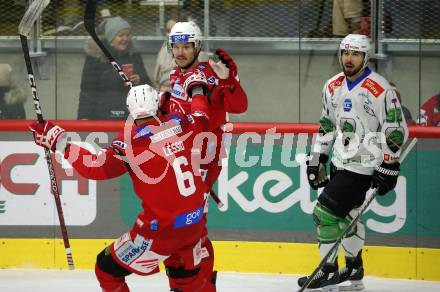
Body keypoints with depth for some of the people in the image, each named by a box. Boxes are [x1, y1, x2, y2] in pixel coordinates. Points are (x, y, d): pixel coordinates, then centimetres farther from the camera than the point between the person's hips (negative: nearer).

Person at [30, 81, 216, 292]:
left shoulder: (130, 142, -16)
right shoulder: (179, 124, 1)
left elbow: (96, 167, -24)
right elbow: (202, 120, 23)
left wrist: (59, 142, -16)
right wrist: (197, 89, 42)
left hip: (162, 228, -6)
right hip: (195, 223, 6)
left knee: (107, 269, 8)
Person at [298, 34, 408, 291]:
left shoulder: (379, 89, -16)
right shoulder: (333, 86, 6)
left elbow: (396, 130, -13)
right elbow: (327, 125, 18)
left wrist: (389, 167, -13)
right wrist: (317, 159, 15)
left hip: (362, 166, -7)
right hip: (340, 162, 7)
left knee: (325, 213, -10)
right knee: (346, 215, 16)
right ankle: (354, 270, 31)